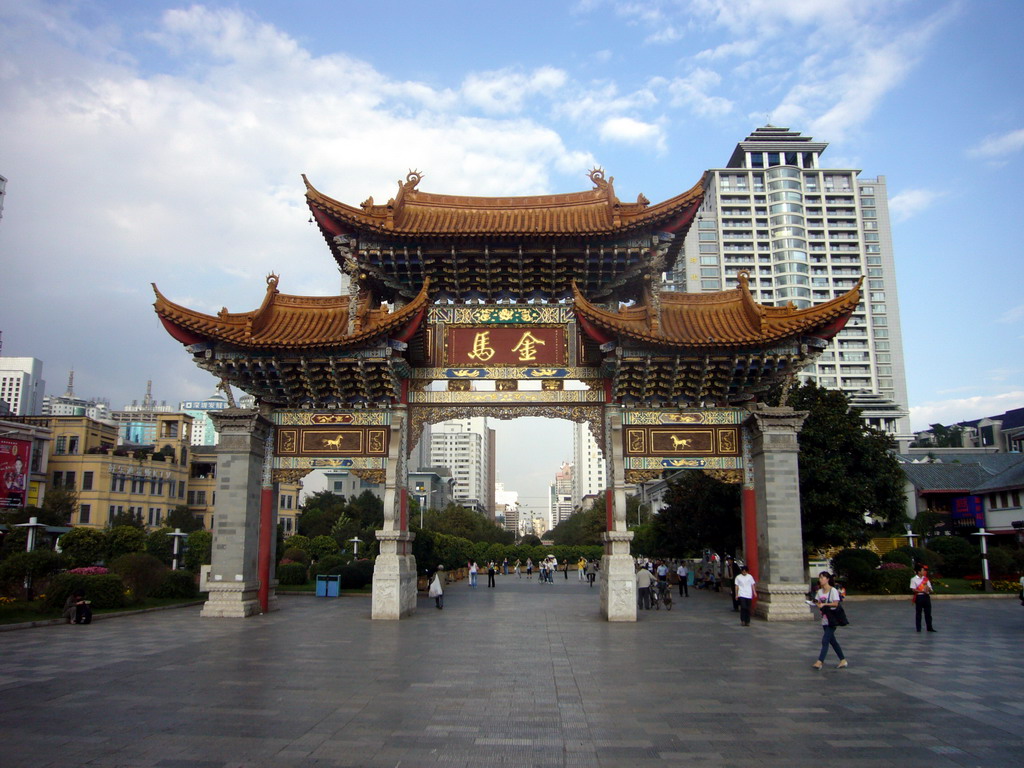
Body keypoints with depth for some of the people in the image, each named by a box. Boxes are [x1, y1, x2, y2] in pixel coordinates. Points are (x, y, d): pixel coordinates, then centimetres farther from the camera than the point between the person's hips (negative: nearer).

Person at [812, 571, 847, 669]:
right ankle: (843, 660, 23)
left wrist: (824, 604, -25)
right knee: (832, 640, 13)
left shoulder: (833, 590, -10)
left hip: (832, 620, -8)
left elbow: (836, 603, -18)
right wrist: (818, 605, -5)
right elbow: (817, 601, 16)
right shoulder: (820, 591, 11)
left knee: (825, 640, -12)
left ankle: (820, 661, -14)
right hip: (824, 620, 8)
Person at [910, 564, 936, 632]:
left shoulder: (926, 579, 11)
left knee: (928, 613, 6)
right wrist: (922, 591, -21)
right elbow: (913, 590, -10)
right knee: (918, 613, 1)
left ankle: (929, 627, 14)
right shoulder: (914, 579, -3)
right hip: (919, 597, -4)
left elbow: (930, 589, 12)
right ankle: (918, 628, 6)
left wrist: (928, 589, -12)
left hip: (926, 596, 4)